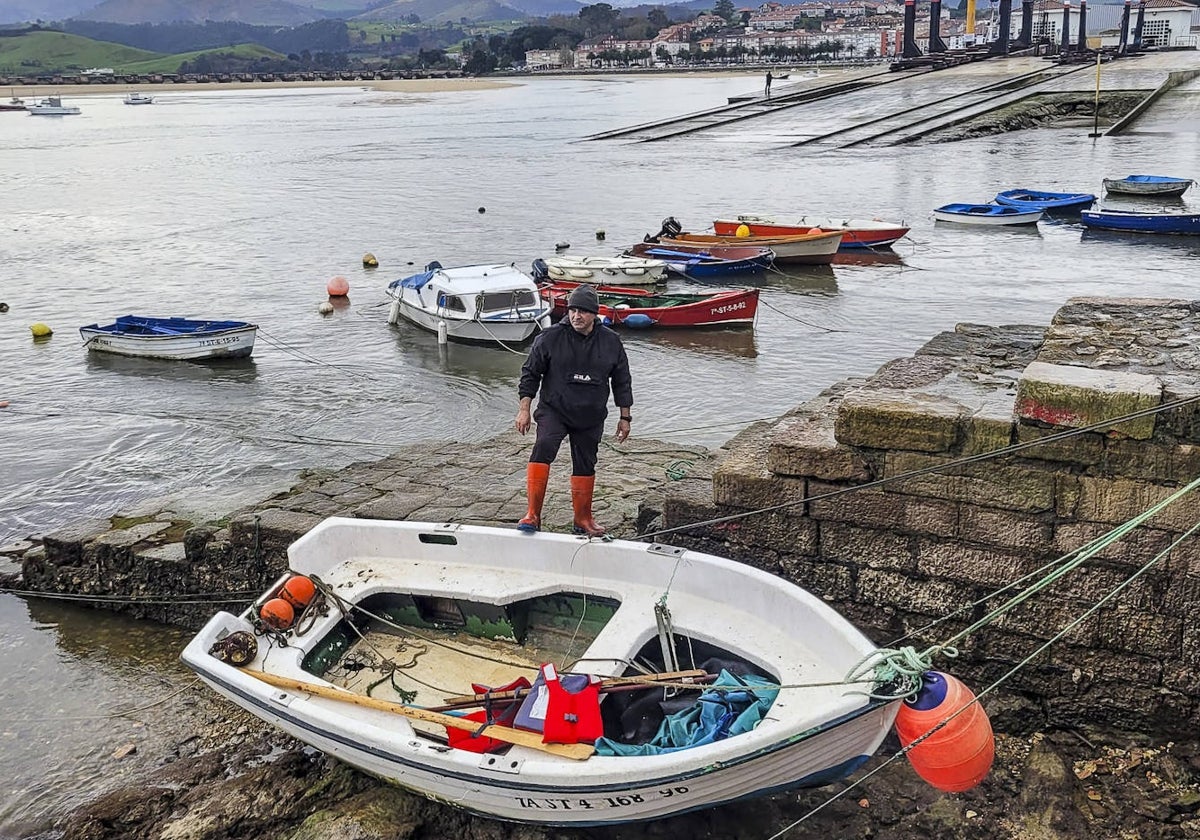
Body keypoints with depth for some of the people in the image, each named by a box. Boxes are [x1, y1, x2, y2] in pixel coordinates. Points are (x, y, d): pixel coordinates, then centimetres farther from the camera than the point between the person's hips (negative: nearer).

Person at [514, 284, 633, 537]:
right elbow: (530, 373, 0)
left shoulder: (611, 342, 0)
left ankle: (583, 519, 30)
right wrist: (524, 409, -4)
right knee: (543, 448, -26)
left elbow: (622, 381, 9)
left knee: (585, 466, 12)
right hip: (553, 410, -3)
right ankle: (533, 515, -23)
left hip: (591, 418, 3)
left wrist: (625, 417, 10)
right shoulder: (550, 338, -8)